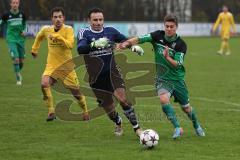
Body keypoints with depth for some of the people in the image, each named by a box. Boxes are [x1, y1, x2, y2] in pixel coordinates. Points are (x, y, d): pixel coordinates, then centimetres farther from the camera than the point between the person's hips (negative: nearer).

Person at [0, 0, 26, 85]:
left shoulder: (22, 15, 0)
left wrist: (24, 31, -2)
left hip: (20, 39, 3)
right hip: (11, 40, -3)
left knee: (21, 60, 8)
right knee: (15, 59, -17)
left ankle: (18, 72, 39)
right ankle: (18, 79, -4)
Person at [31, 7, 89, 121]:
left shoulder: (68, 30, -11)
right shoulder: (46, 29, 0)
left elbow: (70, 45, -27)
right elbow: (39, 37, 24)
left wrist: (58, 37, -34)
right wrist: (34, 49, 26)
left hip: (66, 67, -2)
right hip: (51, 66, 2)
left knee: (76, 92, 7)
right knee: (44, 84, -26)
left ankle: (85, 112, 34)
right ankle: (51, 112, -16)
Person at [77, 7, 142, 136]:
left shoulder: (110, 31, 1)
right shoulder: (84, 33, -8)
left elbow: (125, 40, 19)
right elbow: (80, 49, -28)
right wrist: (94, 44, -47)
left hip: (112, 72, 0)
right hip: (96, 77, 0)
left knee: (122, 98, -23)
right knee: (107, 107, 9)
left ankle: (136, 128, -16)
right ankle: (118, 123, 42)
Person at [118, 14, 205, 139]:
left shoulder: (181, 44, -14)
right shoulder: (158, 36, -9)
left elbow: (177, 65, -21)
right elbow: (140, 39, -17)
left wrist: (167, 57, -39)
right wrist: (127, 43, -34)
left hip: (177, 79, 0)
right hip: (162, 79, 0)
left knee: (186, 107, 11)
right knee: (163, 99, -29)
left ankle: (197, 126, 41)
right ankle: (177, 128, -21)